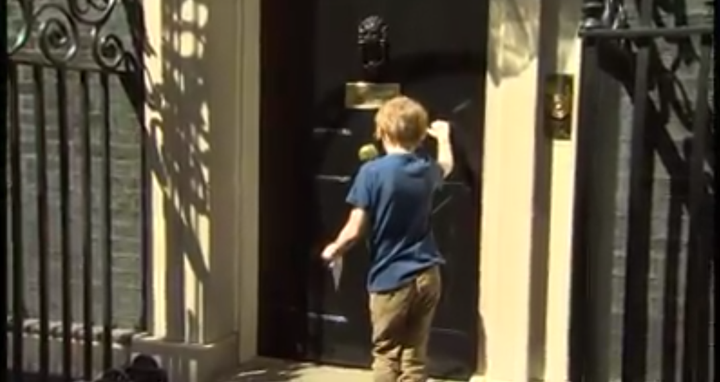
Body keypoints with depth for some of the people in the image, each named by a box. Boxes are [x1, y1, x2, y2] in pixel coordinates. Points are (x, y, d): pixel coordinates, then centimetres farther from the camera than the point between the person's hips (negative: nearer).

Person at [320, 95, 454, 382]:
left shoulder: (372, 172, -13)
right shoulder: (426, 170, 4)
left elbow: (354, 231, -13)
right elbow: (446, 165, 31)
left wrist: (334, 250, 7)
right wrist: (443, 136, 49)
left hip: (391, 280, -4)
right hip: (426, 276, 4)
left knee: (386, 356, 9)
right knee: (415, 358, 10)